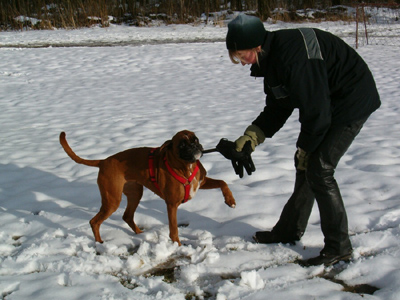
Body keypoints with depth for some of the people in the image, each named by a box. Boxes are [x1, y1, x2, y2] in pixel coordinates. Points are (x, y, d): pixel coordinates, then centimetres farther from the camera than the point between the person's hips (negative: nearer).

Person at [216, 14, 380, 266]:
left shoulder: (294, 57, -31)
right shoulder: (272, 57, 1)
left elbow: (315, 112, -26)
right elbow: (276, 109, 7)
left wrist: (304, 151, -10)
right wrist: (246, 142, -1)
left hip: (353, 102, -10)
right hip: (330, 105, 10)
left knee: (318, 170, -12)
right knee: (305, 166, 13)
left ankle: (339, 247, 0)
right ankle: (289, 230, 29)